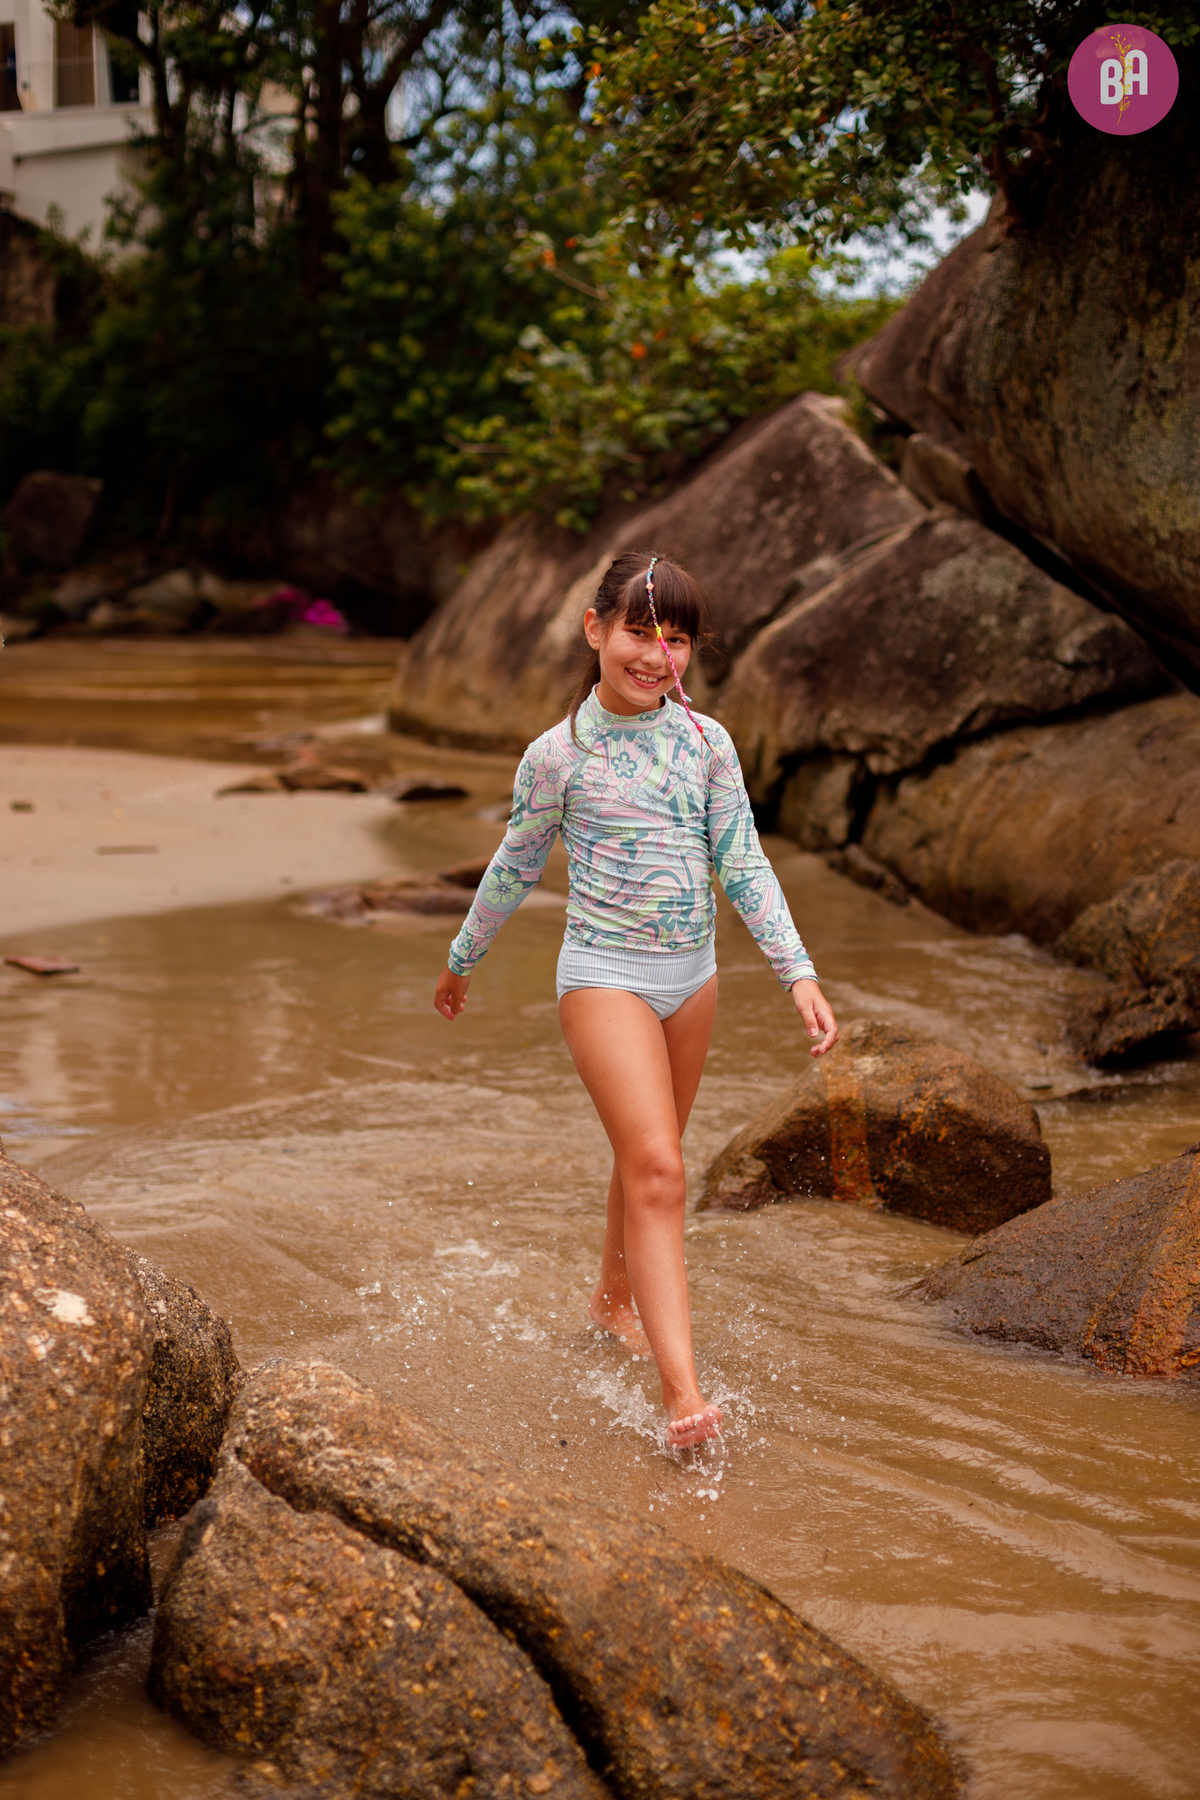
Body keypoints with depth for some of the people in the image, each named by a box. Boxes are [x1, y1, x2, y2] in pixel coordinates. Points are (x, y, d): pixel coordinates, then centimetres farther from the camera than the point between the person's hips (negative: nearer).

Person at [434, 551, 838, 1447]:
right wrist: (462, 960, 16)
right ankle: (683, 1392, -19)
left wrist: (799, 971, -4)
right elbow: (517, 867, 6)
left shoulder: (706, 741, 2)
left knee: (648, 1160, 18)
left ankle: (615, 1297, 45)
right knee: (656, 1169, -15)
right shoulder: (559, 753, -7)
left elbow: (744, 862, 3)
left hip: (692, 973, 5)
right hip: (605, 975, -5)